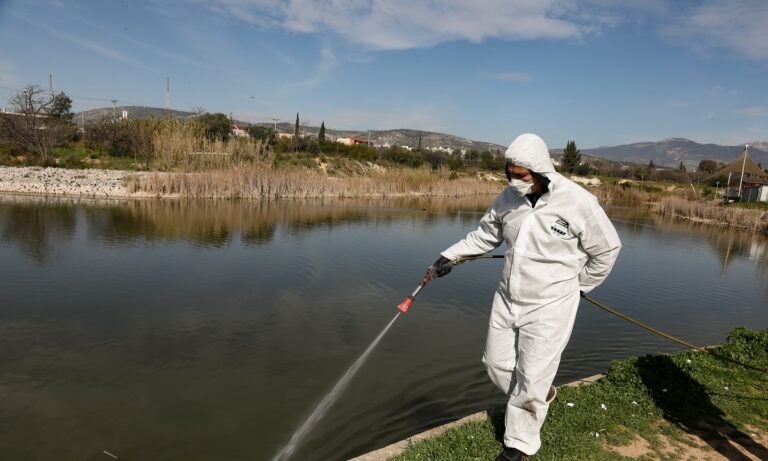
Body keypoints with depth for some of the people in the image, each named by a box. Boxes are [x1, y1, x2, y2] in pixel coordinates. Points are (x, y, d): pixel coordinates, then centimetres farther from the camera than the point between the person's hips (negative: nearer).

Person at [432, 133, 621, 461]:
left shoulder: (577, 203, -18)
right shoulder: (509, 197, -3)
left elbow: (607, 249, -5)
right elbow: (485, 235, 9)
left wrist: (578, 285, 4)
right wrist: (451, 256, -1)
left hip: (549, 307, -5)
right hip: (507, 300, 6)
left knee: (532, 378, 4)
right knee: (496, 363, 17)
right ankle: (539, 397, 45)